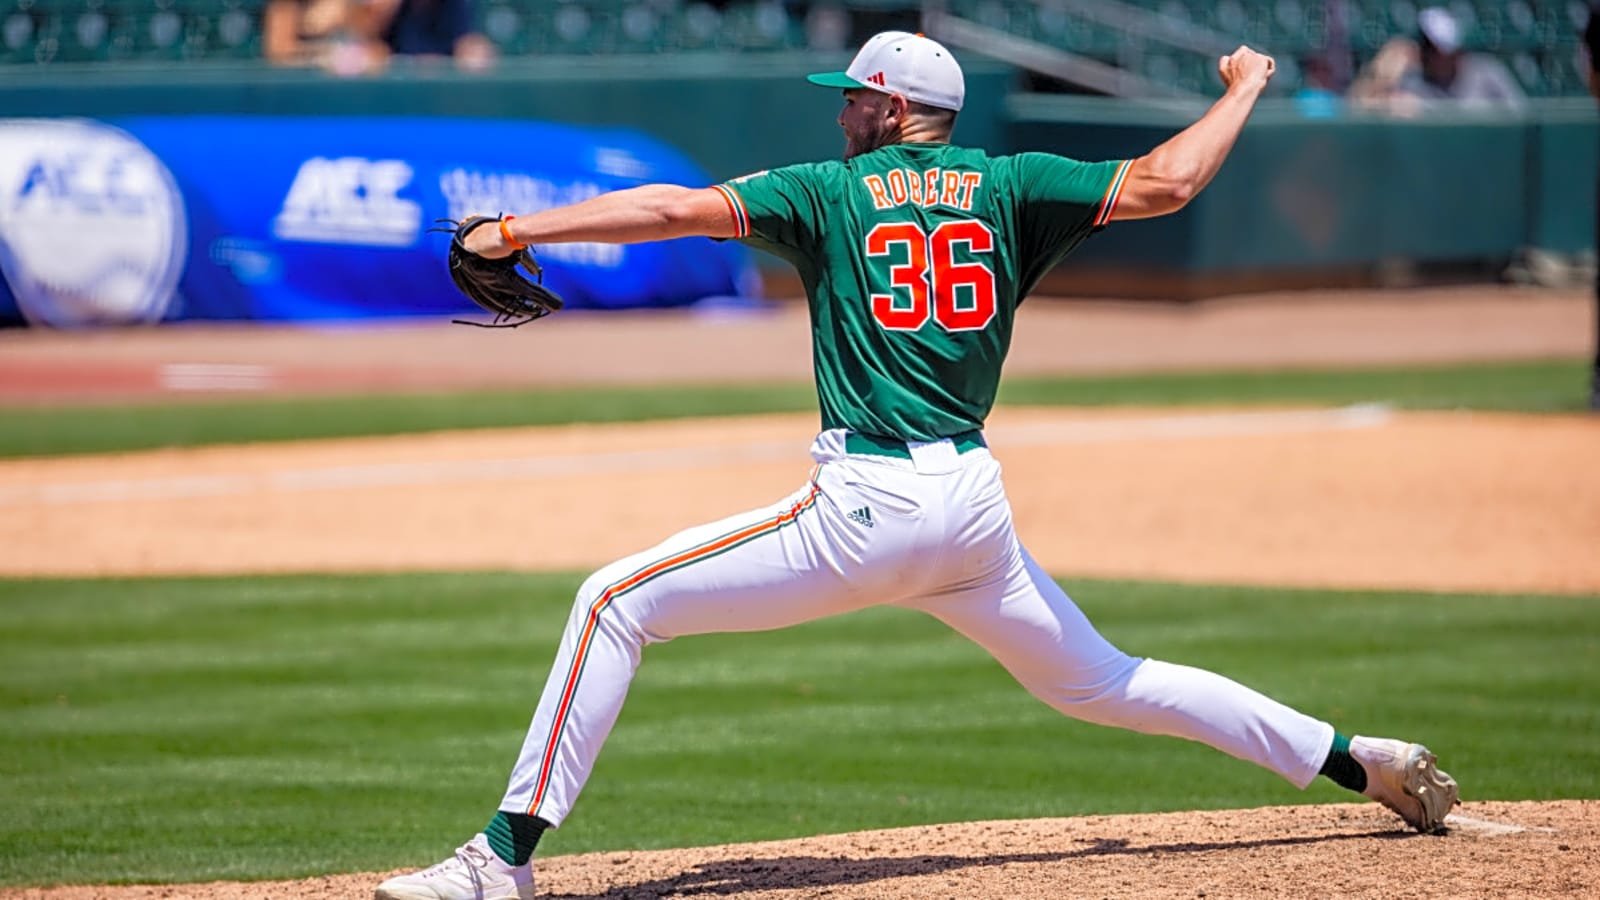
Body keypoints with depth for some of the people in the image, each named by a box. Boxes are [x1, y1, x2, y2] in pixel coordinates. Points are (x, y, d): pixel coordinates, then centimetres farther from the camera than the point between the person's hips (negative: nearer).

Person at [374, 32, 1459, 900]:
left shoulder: (830, 193, 4)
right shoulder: (1008, 188, 10)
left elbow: (680, 206, -8)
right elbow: (1164, 181, 0)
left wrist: (515, 230, -9)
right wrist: (1244, 87, 18)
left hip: (866, 504, -5)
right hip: (975, 504, 5)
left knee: (617, 602, 0)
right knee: (1095, 678, 23)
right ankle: (1356, 759, 19)